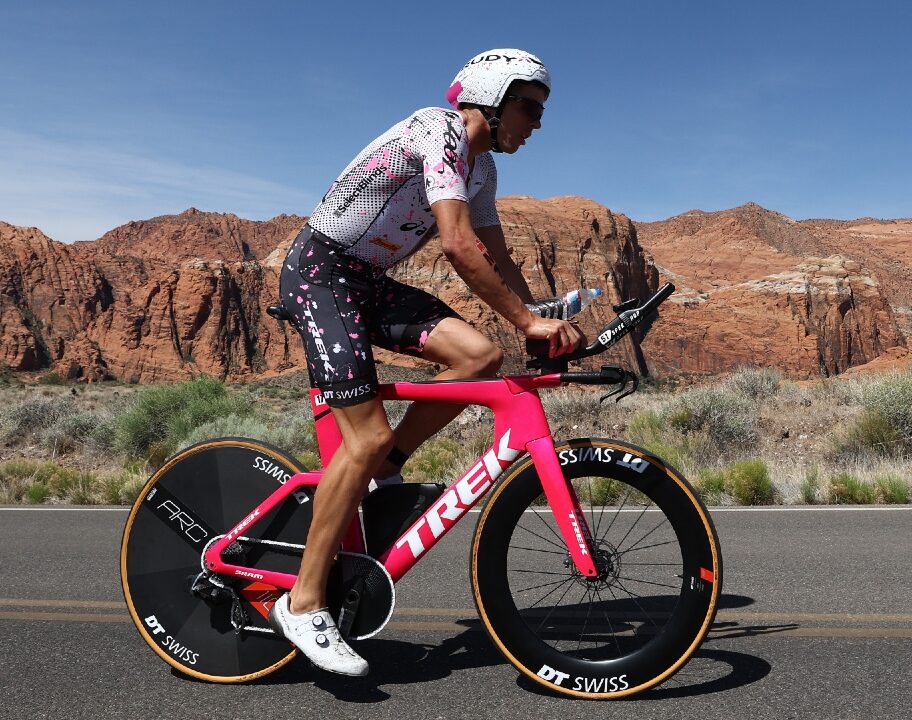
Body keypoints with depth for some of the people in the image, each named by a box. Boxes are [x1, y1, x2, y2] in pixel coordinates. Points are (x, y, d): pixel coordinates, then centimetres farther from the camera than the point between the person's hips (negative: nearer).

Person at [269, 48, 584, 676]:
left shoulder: (481, 166, 13)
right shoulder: (439, 130, -17)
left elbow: (497, 259, 13)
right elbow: (459, 246, -29)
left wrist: (547, 323, 2)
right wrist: (529, 322, -27)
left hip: (369, 281, 9)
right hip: (321, 272, -8)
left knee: (480, 357, -12)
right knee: (368, 437, -18)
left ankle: (381, 473, 4)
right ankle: (302, 604, -8)